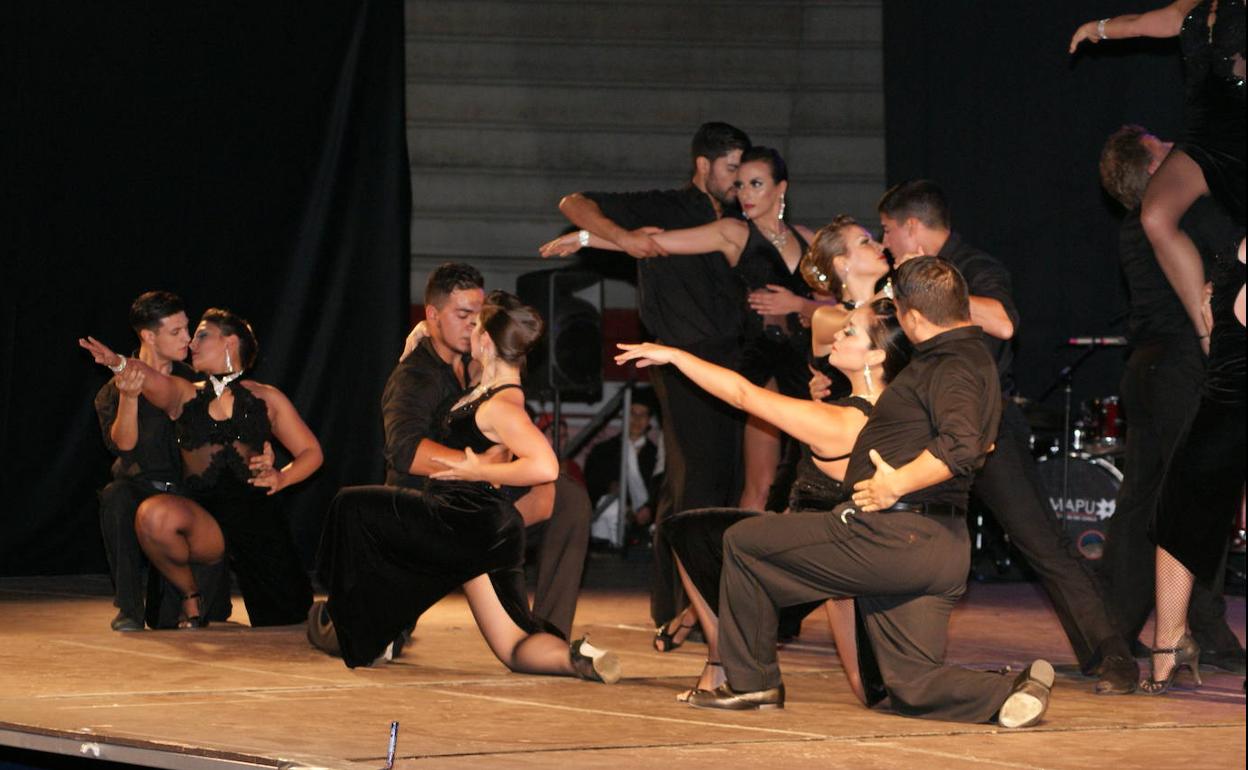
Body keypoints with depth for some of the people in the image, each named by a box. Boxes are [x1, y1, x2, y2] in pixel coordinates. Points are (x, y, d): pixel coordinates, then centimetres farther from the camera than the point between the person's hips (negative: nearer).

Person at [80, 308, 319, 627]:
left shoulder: (267, 399, 13)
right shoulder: (184, 395, 14)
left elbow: (311, 452, 12)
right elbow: (150, 380, -9)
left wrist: (281, 477, -9)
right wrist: (118, 362, -31)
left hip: (255, 513, 0)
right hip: (203, 514, 0)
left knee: (284, 619, -9)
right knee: (154, 515, -35)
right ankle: (191, 597, -5)